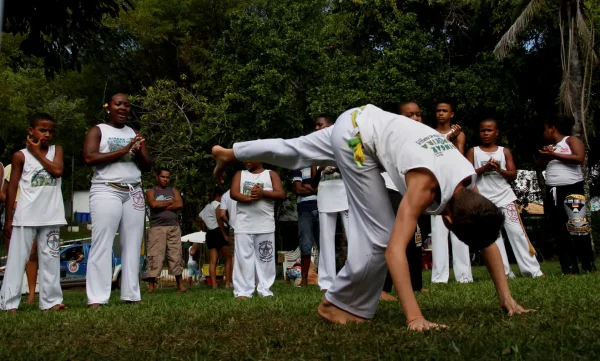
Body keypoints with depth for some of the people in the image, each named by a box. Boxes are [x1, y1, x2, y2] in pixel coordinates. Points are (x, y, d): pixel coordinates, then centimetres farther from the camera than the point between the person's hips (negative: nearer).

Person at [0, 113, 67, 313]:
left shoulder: (57, 150, 9)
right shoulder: (20, 156, 1)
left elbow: (58, 170, -11)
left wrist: (37, 152, -4)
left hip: (51, 216, 3)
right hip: (26, 216, -3)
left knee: (50, 259, 6)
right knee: (17, 258, -3)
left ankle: (51, 301, 11)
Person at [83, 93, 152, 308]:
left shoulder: (135, 134, 19)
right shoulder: (97, 131, 5)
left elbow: (148, 166, 15)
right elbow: (89, 158, -11)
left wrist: (139, 153, -7)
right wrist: (122, 151, -14)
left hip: (134, 193, 5)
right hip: (106, 191, -5)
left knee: (132, 245, 2)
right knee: (102, 245, -8)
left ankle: (131, 295, 5)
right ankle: (97, 299, -8)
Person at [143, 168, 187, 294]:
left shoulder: (174, 191, 19)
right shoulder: (151, 192, 13)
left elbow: (180, 205, 1)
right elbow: (153, 204, -8)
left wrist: (162, 206, -4)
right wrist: (170, 202, 1)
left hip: (174, 227, 3)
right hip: (157, 228, -2)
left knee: (176, 256, 1)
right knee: (155, 256, -9)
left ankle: (180, 286, 3)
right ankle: (151, 287, -9)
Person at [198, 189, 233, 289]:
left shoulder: (205, 208, 23)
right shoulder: (217, 204, -2)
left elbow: (202, 226, 21)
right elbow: (219, 219, -15)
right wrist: (225, 234, -15)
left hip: (209, 234, 7)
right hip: (218, 232, -7)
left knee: (213, 261, 0)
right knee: (228, 258, -1)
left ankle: (214, 285, -8)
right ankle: (228, 283, -8)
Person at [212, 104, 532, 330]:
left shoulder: (469, 185, -9)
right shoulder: (426, 186, -31)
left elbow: (488, 238, 2)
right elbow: (395, 249, -38)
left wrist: (506, 297, -1)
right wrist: (414, 317, -42)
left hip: (362, 124, 8)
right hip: (357, 129, -8)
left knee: (292, 153, 23)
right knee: (379, 235, -10)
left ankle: (230, 154, 41)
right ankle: (339, 304, 5)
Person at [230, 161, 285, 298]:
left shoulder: (271, 174, 9)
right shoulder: (240, 174, 13)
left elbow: (281, 194, -2)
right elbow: (233, 194, -1)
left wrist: (263, 193, -16)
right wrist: (248, 198, -19)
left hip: (265, 225, 0)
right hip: (244, 225, 1)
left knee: (266, 258, 3)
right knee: (243, 258, -2)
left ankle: (265, 289, 9)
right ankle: (243, 291, 1)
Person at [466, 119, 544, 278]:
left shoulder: (505, 151, 9)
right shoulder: (473, 152, 6)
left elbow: (513, 175, 4)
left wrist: (499, 169, -14)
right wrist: (485, 168, -16)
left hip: (505, 197, 1)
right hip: (484, 200, -1)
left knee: (517, 232, -2)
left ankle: (532, 270, 2)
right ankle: (504, 272, 5)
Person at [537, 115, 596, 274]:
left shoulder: (571, 140, 0)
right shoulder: (549, 147, 19)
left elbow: (579, 158, -16)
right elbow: (540, 165, 15)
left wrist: (554, 155, -15)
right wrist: (545, 155, -3)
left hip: (571, 188, -7)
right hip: (553, 191, 7)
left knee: (578, 227, -8)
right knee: (560, 231, 3)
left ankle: (589, 266, 2)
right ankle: (569, 268, 4)